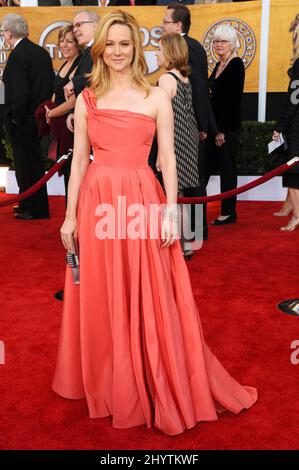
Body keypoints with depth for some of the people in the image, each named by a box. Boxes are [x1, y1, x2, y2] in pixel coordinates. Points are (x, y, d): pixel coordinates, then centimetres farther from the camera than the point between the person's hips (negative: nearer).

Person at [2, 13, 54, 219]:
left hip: (24, 121, -9)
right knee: (33, 162, 17)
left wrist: (16, 118, -13)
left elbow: (20, 93, -24)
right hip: (39, 116, 9)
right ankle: (28, 204, 30)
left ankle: (35, 210, 12)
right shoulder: (41, 51, 9)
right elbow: (51, 84, 11)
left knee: (28, 164, 2)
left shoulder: (18, 55, -17)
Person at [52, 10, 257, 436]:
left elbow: (167, 158, 1)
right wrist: (70, 216, 5)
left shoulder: (157, 97, 4)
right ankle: (110, 384, 31)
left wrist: (171, 212, -7)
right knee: (101, 301, 10)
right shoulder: (86, 99, 9)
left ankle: (160, 386, 24)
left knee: (151, 301, 4)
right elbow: (79, 160, 8)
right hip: (98, 203, 2)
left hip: (143, 202, -2)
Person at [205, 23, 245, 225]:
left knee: (227, 167, -1)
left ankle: (229, 212, 10)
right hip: (215, 123, 8)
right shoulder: (219, 65, 15)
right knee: (207, 165, 9)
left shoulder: (236, 65, -10)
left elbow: (234, 99, -16)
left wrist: (222, 130, -18)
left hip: (228, 125, -8)